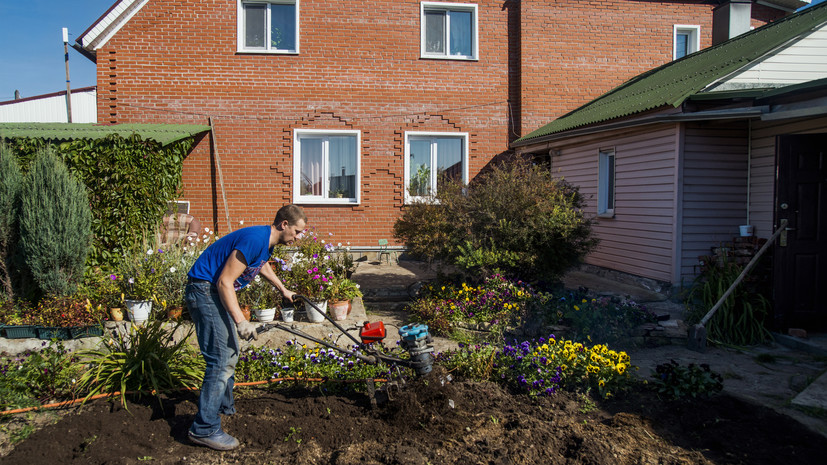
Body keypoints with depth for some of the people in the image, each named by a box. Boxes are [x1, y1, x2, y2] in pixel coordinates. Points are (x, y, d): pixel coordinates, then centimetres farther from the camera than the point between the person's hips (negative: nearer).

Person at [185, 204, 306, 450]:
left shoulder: (267, 242, 8)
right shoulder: (254, 239, -24)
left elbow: (263, 265, 33)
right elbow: (224, 282, -26)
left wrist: (283, 289, 46)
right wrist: (240, 322, -29)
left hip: (218, 291, 11)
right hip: (204, 290, -11)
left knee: (231, 353, 21)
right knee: (221, 359, -13)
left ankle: (224, 406, 38)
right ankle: (204, 429, -7)